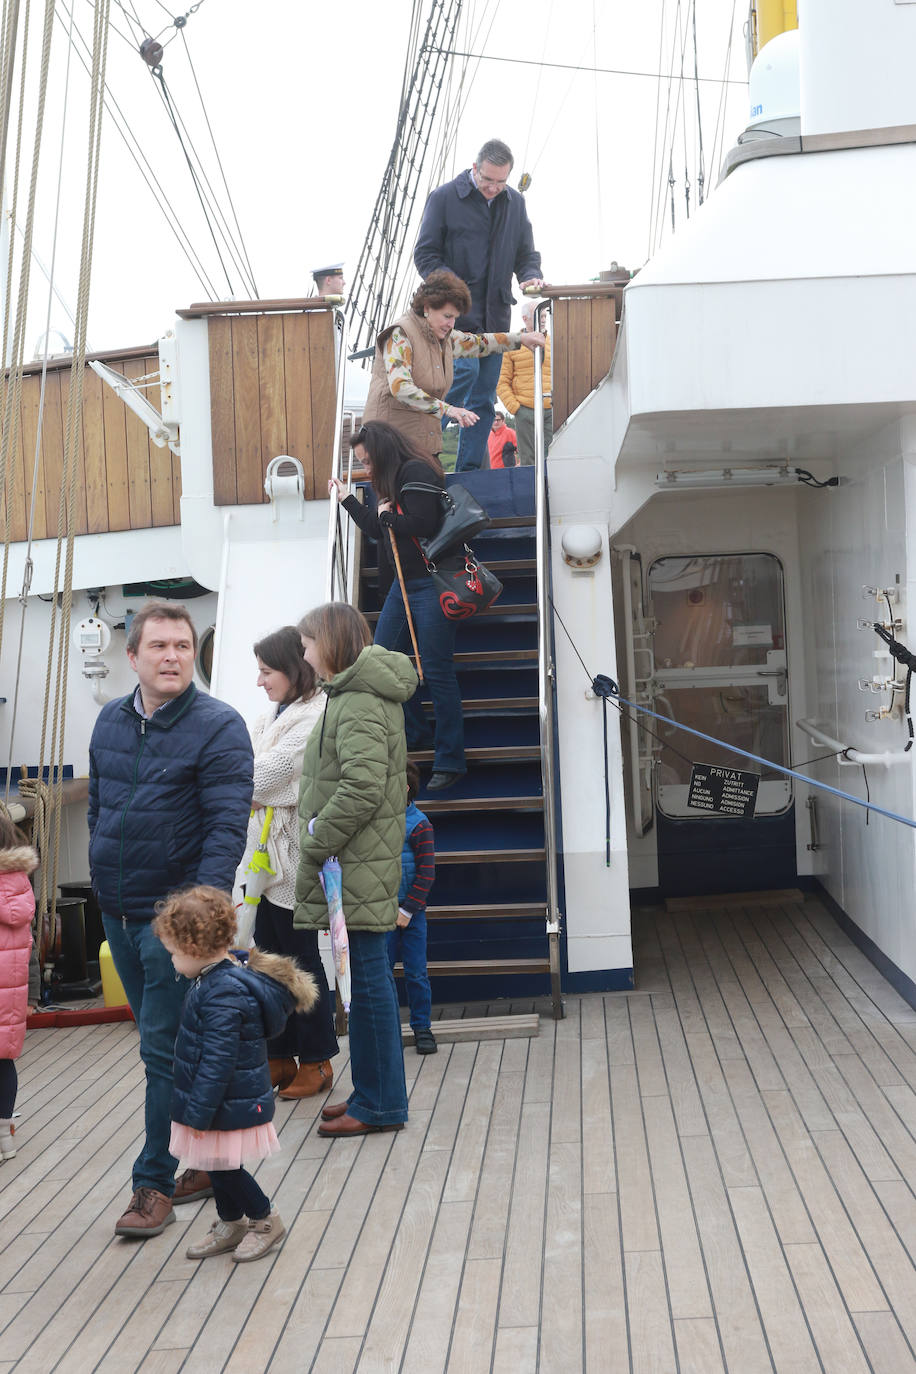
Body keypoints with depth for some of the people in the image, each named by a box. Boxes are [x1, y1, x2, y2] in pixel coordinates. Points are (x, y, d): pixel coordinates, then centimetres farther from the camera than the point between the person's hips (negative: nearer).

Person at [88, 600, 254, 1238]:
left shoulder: (219, 726, -12)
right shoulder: (111, 720, 8)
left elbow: (228, 824, -19)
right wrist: (104, 878, 16)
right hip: (118, 911, 7)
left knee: (165, 1050, -3)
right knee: (163, 1039, 16)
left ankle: (155, 1183, 10)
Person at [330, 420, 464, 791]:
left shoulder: (417, 472, -13)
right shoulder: (391, 480, 16)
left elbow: (423, 523, -25)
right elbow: (378, 530, 23)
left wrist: (388, 515, -8)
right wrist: (346, 499, 27)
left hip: (431, 583, -10)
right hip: (403, 584, 10)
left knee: (436, 671, -6)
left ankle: (450, 761, 2)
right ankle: (415, 734, 27)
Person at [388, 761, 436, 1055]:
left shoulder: (419, 824, -8)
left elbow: (426, 874, -9)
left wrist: (407, 910, -12)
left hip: (410, 912, -4)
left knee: (416, 973, 4)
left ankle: (422, 1027, 17)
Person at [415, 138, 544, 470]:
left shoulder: (515, 203, 13)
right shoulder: (444, 197, -1)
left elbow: (526, 254, 19)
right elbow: (425, 254, -3)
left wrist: (530, 277, -4)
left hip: (494, 314, 5)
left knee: (484, 396, 5)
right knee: (465, 369, -24)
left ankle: (468, 471, 12)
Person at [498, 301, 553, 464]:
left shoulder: (551, 344, 16)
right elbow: (502, 382, 2)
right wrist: (514, 407, -8)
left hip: (551, 409, 3)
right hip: (526, 411, -3)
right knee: (528, 460, -2)